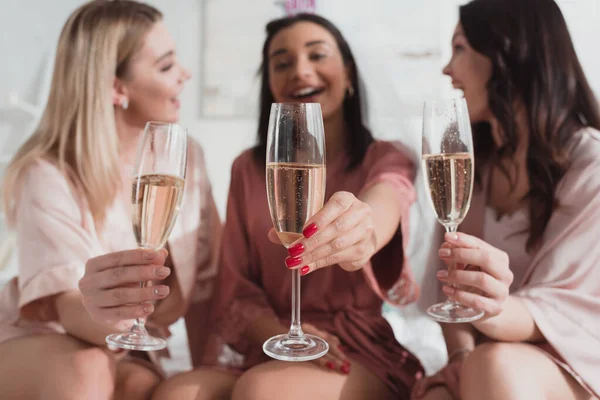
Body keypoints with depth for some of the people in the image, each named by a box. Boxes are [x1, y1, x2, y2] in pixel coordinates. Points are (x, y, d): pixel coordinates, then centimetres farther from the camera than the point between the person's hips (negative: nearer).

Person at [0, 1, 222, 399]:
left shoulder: (186, 157, -7)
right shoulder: (49, 175, -19)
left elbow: (202, 276, -2)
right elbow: (66, 308, -29)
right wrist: (97, 311, -53)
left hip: (124, 350, 3)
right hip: (35, 341, -2)